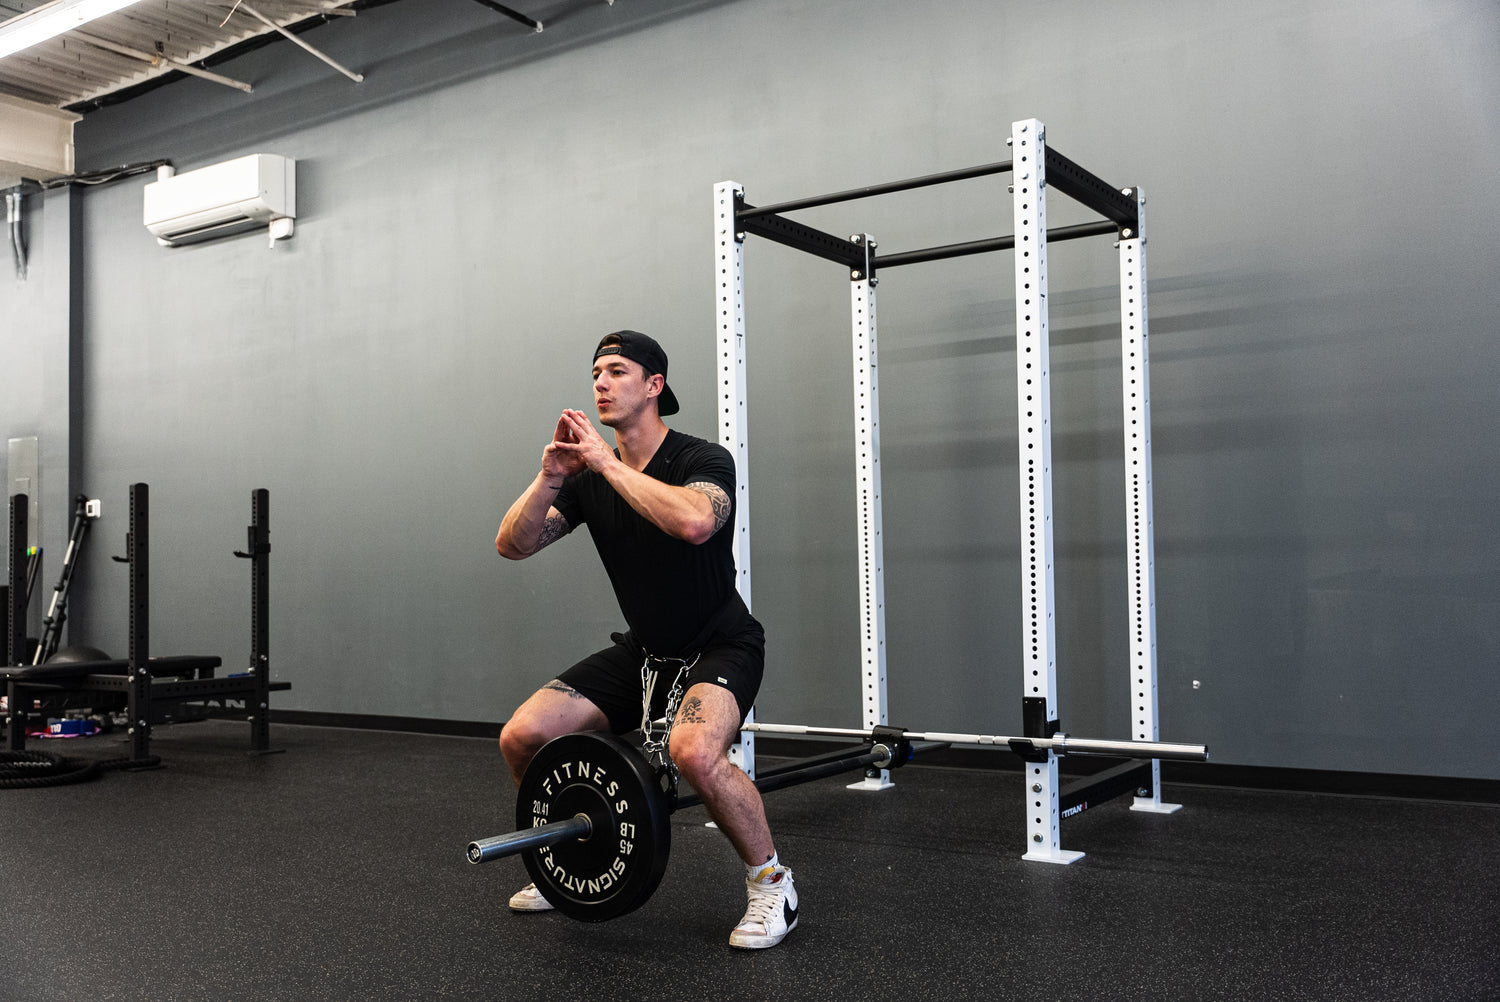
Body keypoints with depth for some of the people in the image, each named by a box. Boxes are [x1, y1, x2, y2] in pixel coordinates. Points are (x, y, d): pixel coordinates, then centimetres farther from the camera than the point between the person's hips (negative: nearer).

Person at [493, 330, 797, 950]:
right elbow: (512, 545, -5)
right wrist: (550, 475, -21)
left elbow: (695, 521, -41)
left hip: (719, 647, -6)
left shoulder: (703, 460, -17)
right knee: (520, 738, -5)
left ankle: (771, 884, -12)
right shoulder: (589, 477, 1)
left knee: (694, 751, -37)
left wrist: (607, 462, -32)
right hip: (643, 650, 6)